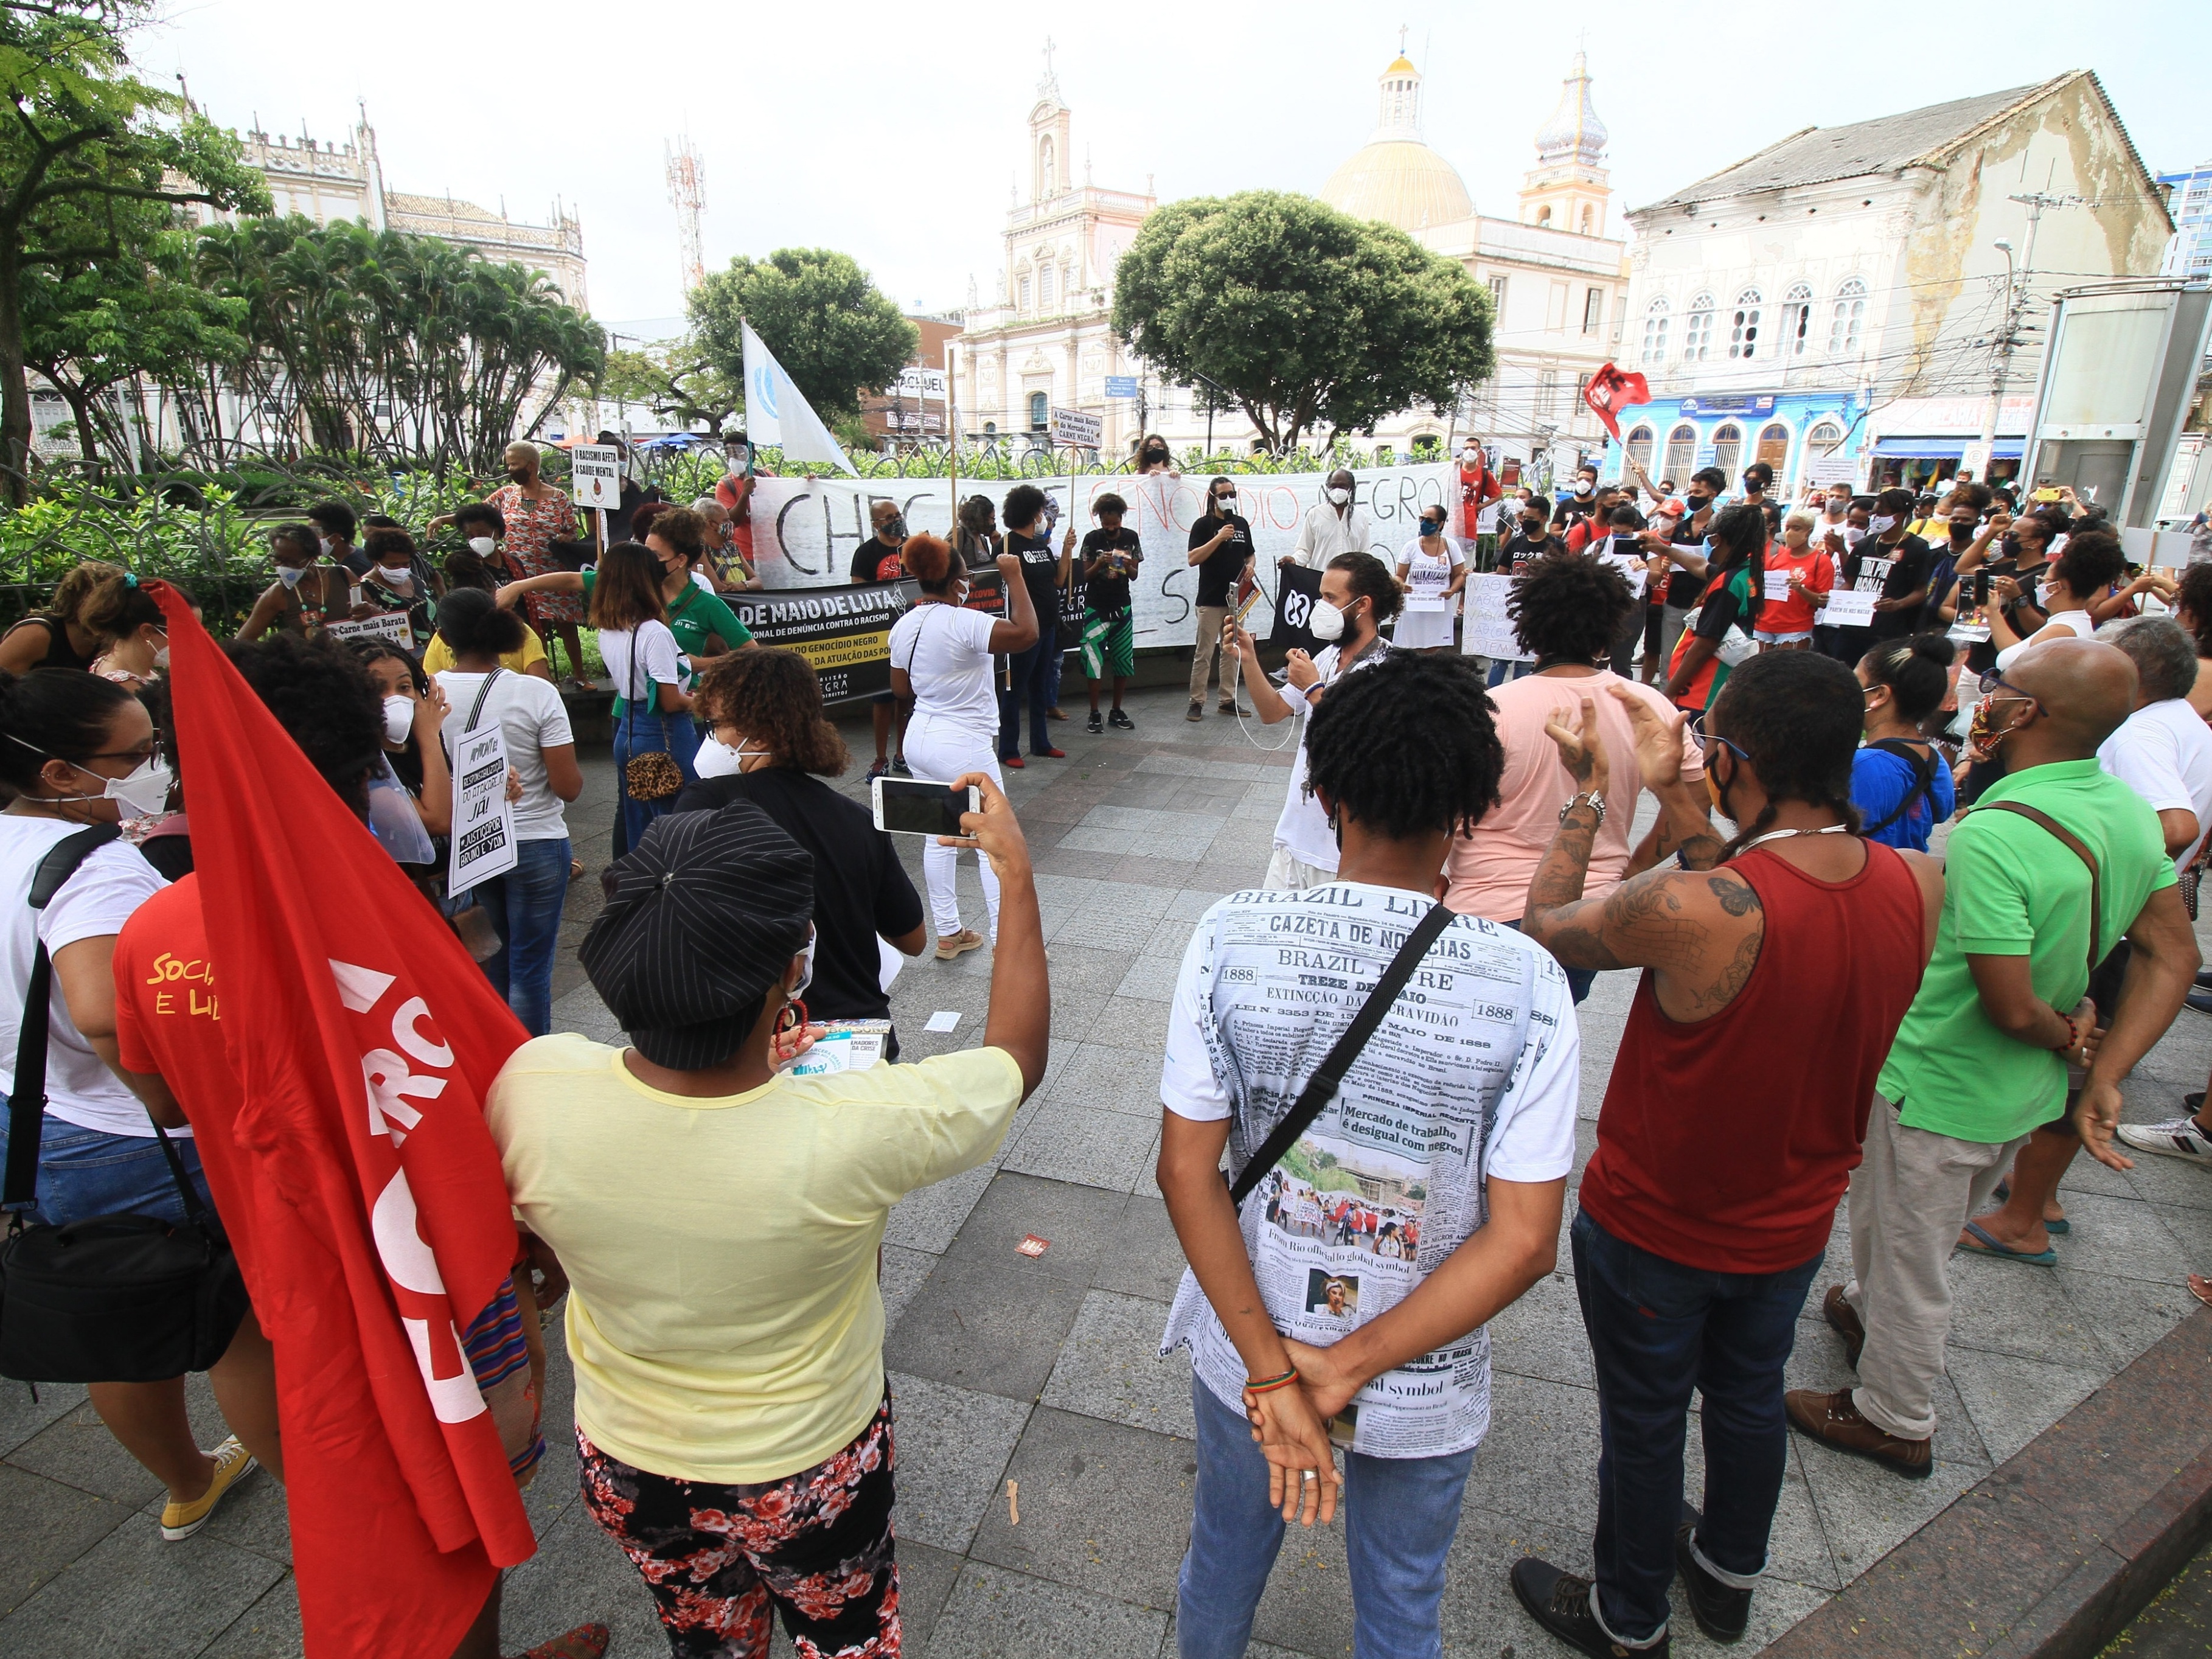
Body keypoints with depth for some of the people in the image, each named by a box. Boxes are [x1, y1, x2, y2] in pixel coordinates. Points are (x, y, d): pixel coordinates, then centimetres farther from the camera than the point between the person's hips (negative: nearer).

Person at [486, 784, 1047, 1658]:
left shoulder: (533, 1087, -30)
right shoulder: (848, 1134, -38)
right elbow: (1019, 1053, -19)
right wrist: (1017, 871, -12)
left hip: (625, 1470, 3)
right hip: (807, 1476, -2)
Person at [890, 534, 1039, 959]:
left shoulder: (904, 626, 3)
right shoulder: (963, 623, -22)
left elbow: (900, 688, 12)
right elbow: (1026, 634, -32)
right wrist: (1014, 577, -21)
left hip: (920, 737, 8)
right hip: (964, 747, -8)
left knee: (940, 836, 16)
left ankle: (948, 933, 26)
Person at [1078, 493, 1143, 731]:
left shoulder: (1130, 537, 2)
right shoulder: (1091, 539, -5)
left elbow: (1134, 575, 6)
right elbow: (1085, 576, -3)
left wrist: (1128, 566, -16)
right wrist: (1099, 563, -21)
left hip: (1122, 606, 3)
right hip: (1096, 608, -3)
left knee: (1124, 660, 5)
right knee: (1094, 660, -6)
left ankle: (1117, 711, 17)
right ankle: (1094, 714, 3)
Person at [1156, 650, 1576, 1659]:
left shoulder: (1232, 939, -20)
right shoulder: (1526, 984, -21)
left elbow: (1187, 1172, -18)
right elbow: (1524, 1241, -20)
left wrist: (1273, 1371, -13)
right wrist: (1347, 1372, -15)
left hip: (1244, 1348, 1)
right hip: (1427, 1389, 0)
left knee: (1222, 1565, 31)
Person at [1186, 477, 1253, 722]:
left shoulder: (1241, 523, 14)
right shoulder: (1203, 524, -3)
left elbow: (1249, 554, 26)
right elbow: (1193, 559, -14)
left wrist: (1250, 566, 3)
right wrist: (1219, 538, -21)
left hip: (1236, 597, 6)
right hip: (1211, 600, -6)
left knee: (1232, 652, 10)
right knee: (1203, 653, -5)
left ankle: (1228, 700, 17)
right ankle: (1196, 702, 2)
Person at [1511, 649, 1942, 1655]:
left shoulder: (1687, 909, -37)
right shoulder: (1919, 885, -17)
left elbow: (1542, 927, -19)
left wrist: (1589, 794, -8)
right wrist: (1671, 797, -3)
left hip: (1651, 1228, -5)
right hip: (1792, 1224, 6)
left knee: (1644, 1421, 19)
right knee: (1750, 1398, 30)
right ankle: (1728, 1576, 57)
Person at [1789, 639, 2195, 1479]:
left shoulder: (1991, 835, -32)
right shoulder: (2133, 812, -5)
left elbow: (2011, 1008, -30)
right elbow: (2173, 955, 2)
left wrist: (2069, 1037, -8)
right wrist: (2105, 1074, -1)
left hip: (1935, 1090, -8)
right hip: (2024, 1095, 8)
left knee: (1908, 1257, 14)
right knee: (1922, 1235, 32)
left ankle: (1894, 1421, 35)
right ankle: (1869, 1312, 56)